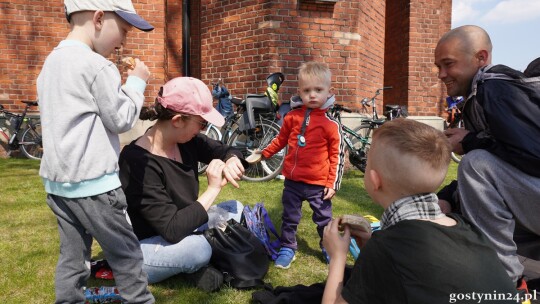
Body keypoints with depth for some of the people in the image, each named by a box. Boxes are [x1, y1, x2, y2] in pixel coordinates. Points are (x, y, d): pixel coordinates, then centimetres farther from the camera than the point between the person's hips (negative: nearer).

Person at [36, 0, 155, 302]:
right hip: (93, 182, -9)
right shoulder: (97, 65, -14)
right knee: (126, 254, 6)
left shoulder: (51, 63, 14)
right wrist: (136, 82, 1)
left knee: (73, 257, 15)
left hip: (57, 181, 9)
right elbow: (121, 120, -10)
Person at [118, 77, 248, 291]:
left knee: (235, 209, 2)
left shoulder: (186, 140, -9)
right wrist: (213, 188, -27)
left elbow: (225, 150, 6)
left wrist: (232, 161, -18)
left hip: (180, 227, 8)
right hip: (140, 247, -8)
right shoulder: (139, 162, -31)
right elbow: (173, 229, -34)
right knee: (198, 248, -35)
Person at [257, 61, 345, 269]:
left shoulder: (331, 124, -10)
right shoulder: (292, 117, -1)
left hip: (318, 184, -2)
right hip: (292, 181, 3)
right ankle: (287, 248, 33)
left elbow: (337, 155, -7)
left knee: (324, 219, 14)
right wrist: (264, 153, 17)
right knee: (289, 218, 15)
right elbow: (281, 140, 16)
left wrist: (332, 183, -8)